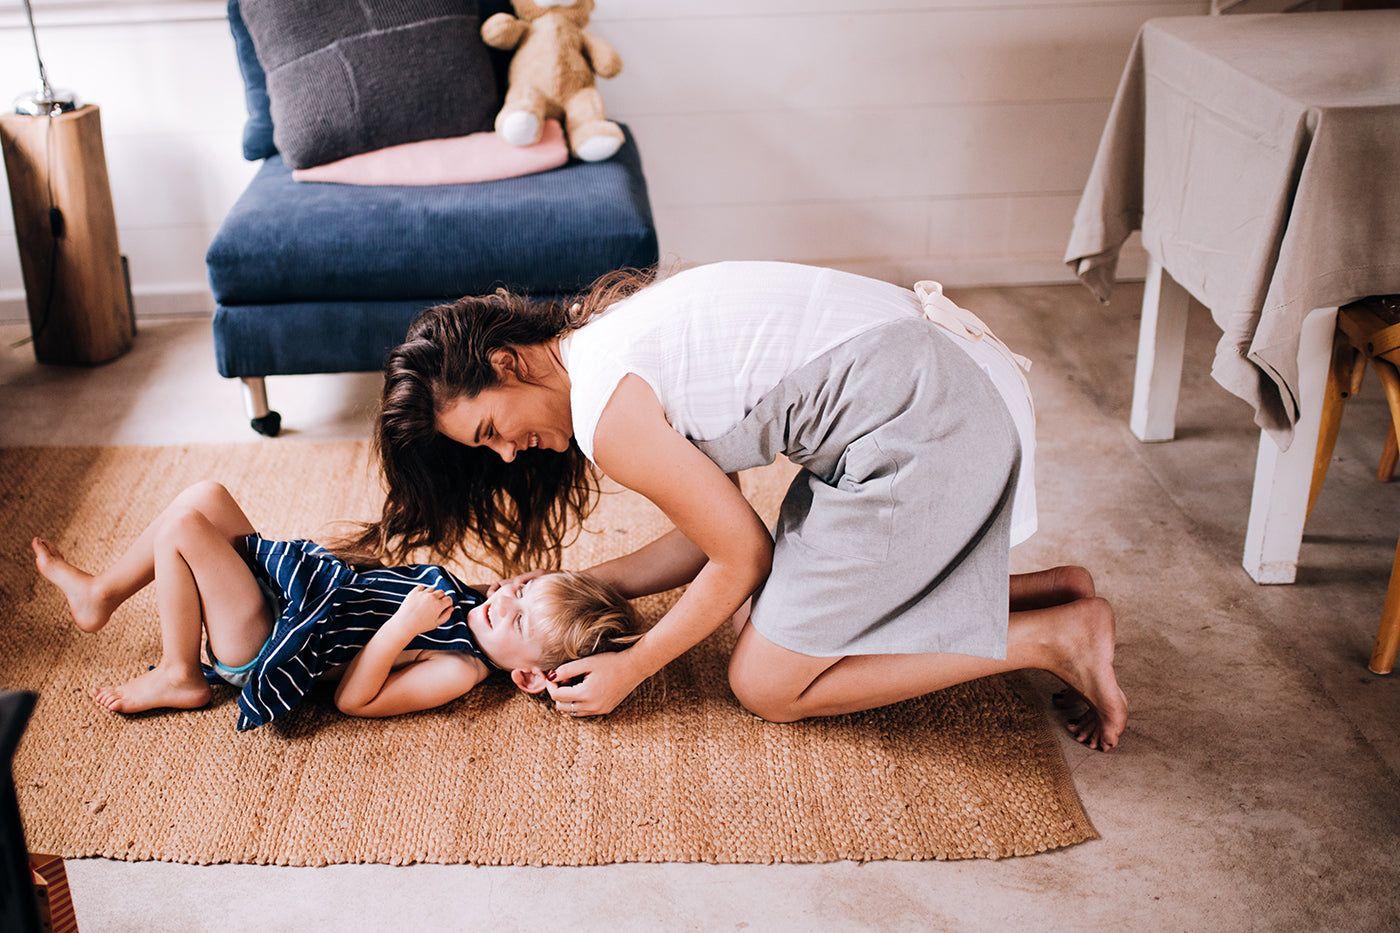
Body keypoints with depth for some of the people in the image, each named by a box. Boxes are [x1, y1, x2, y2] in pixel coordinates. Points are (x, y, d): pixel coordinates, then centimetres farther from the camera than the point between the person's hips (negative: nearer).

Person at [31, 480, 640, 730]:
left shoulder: (458, 669, -24)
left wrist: (403, 626, -34)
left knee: (180, 526, -16)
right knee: (204, 497, 7)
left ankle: (178, 676, 2)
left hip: (264, 642, -9)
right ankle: (102, 594, 25)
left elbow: (352, 699, -26)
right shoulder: (463, 595, 0)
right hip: (288, 577, 9)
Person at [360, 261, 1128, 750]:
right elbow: (716, 526, 17)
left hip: (917, 427, -10)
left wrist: (629, 671, 5)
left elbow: (742, 557, -6)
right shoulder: (608, 331, 15)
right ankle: (1053, 588, 17)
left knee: (768, 686, 2)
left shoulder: (609, 415, -14)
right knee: (790, 617, 18)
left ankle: (1054, 636, 3)